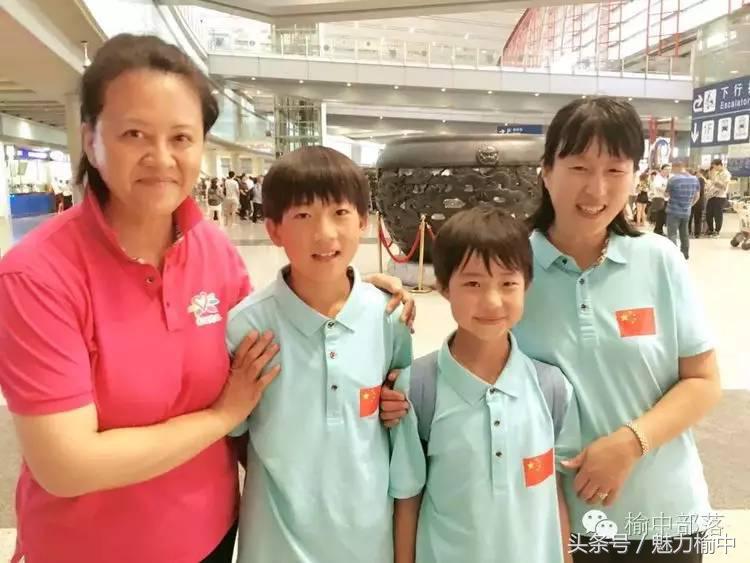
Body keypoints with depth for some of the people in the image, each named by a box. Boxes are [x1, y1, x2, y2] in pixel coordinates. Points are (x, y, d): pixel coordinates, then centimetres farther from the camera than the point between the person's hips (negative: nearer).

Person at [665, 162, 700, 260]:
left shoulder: (673, 179, -14)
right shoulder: (695, 179, 4)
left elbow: (667, 194, -3)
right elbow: (697, 195, 12)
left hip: (673, 211, -6)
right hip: (686, 211, 6)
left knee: (672, 234, -5)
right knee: (684, 233, 19)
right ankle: (685, 254, 28)